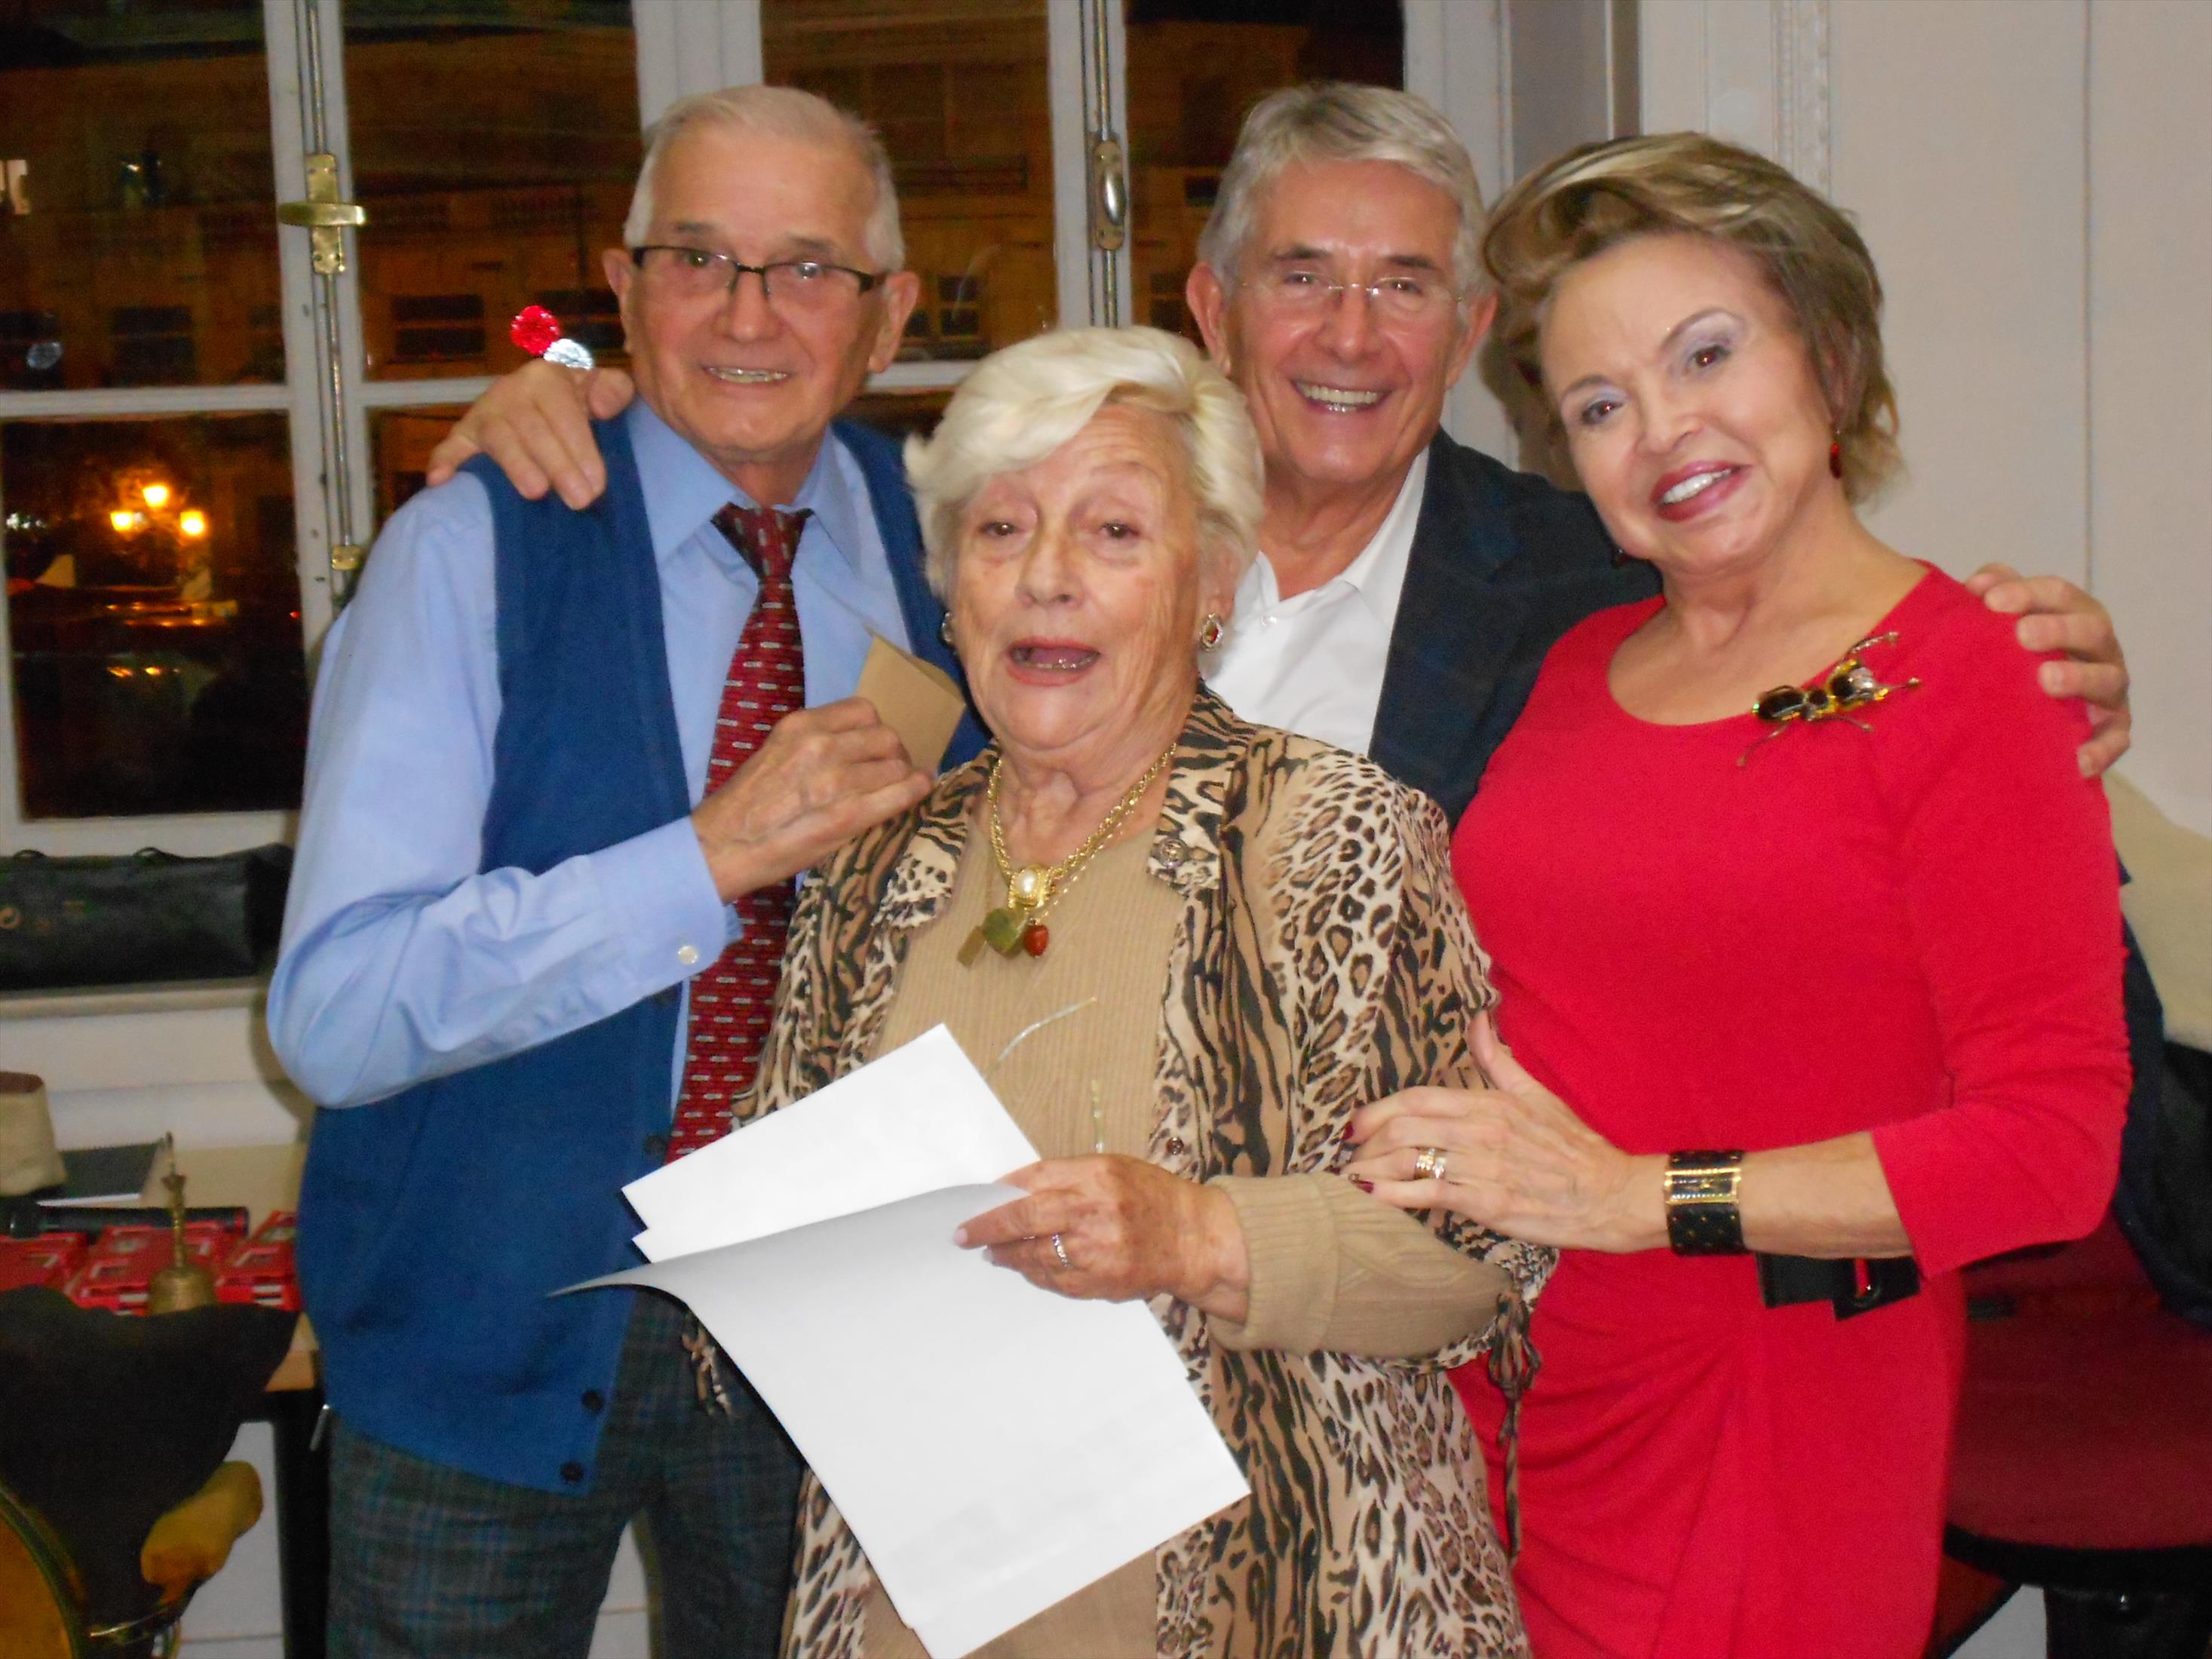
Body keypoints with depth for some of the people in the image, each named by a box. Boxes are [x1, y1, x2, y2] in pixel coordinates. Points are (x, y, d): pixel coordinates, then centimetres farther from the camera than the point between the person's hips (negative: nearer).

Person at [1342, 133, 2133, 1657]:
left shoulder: (1967, 682, -9)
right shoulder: (1578, 669, 9)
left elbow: (2057, 1145, -16)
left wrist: (1639, 1197, -17)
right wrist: (1429, 1159, 1)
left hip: (1773, 1431, -5)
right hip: (1503, 1396, 5)